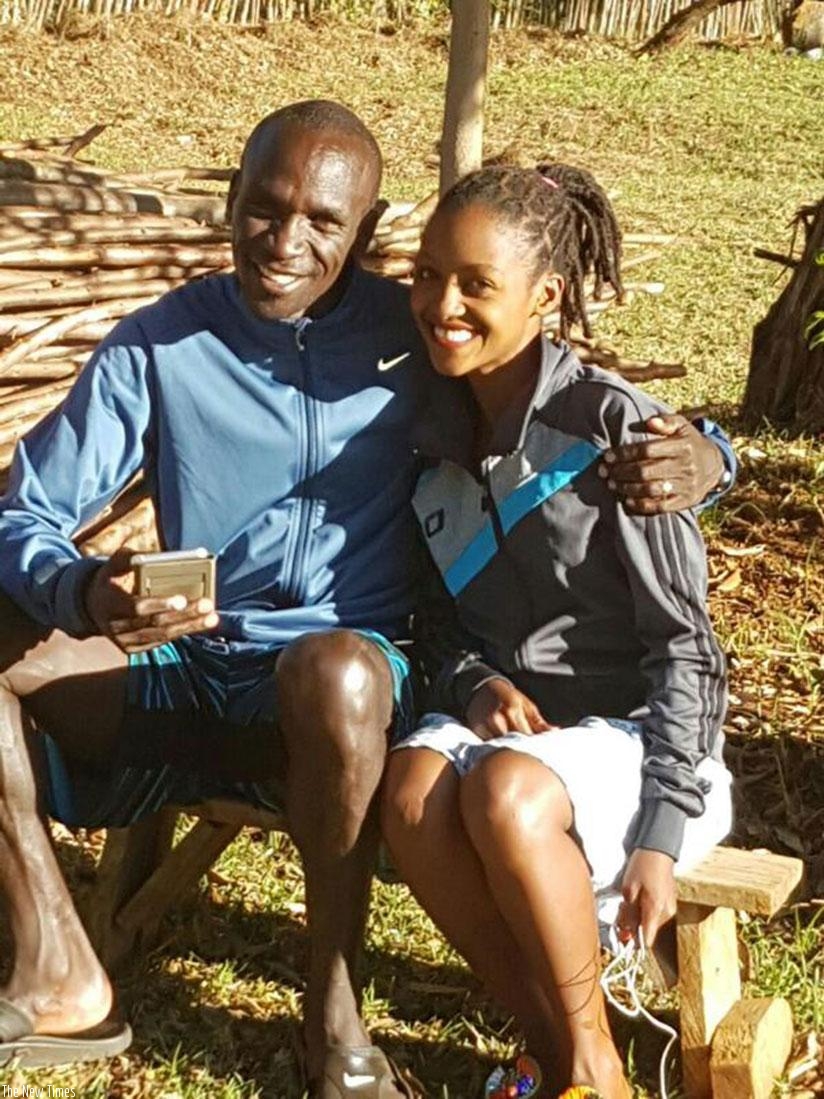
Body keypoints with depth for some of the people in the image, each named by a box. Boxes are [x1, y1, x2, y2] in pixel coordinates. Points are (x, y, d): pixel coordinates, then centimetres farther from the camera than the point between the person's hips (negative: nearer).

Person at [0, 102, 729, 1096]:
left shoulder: (417, 339, -1)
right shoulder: (157, 346, 1)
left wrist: (697, 454, -20)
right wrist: (85, 595, -28)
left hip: (342, 690, -2)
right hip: (181, 676, 3)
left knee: (336, 667, -38)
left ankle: (333, 1011, -19)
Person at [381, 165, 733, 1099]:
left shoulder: (610, 424, -13)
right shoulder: (437, 436, 5)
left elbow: (683, 645, -12)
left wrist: (660, 835, -19)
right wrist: (474, 682, -10)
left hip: (630, 729, -4)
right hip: (504, 716, 5)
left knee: (505, 792, -35)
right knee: (412, 791, -29)